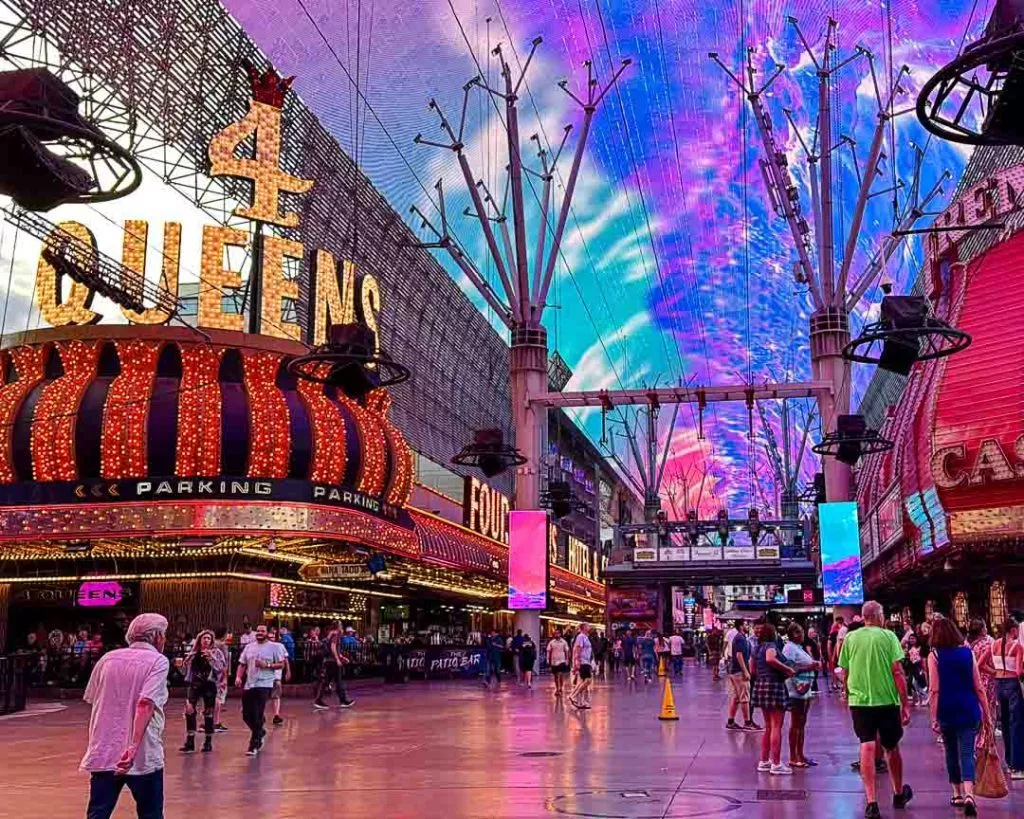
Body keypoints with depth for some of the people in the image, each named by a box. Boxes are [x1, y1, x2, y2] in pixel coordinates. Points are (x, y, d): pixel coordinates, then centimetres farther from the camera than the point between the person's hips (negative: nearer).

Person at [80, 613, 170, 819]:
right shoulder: (158, 661, -5)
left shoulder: (107, 659, 10)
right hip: (142, 756, -4)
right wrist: (134, 747, -27)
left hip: (103, 754, 4)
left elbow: (94, 701, 17)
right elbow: (146, 704, -19)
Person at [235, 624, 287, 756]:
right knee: (246, 715, 8)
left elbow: (281, 664, -3)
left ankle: (254, 746, -1)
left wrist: (267, 665, -17)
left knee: (258, 715, -9)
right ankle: (260, 732, 35)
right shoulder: (249, 647, 12)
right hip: (249, 685, 5)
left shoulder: (274, 647, -2)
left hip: (264, 685, -5)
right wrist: (238, 677, -3)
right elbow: (242, 664, 13)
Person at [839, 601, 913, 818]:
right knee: (892, 748, 16)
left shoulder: (850, 638, 3)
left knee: (867, 748, 0)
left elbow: (845, 674, 8)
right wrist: (905, 704, -3)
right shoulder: (888, 636, -4)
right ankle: (899, 794, 36)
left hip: (859, 701, 1)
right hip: (887, 700, -1)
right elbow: (897, 672, -8)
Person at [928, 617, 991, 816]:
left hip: (946, 711, -1)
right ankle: (969, 795, -22)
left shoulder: (934, 655, -3)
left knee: (951, 753, 17)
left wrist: (933, 718, -6)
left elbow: (935, 690, -8)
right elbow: (979, 687, 3)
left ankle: (957, 794, 26)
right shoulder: (968, 653, 4)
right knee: (967, 753, -2)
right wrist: (986, 715, 9)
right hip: (969, 710, 1)